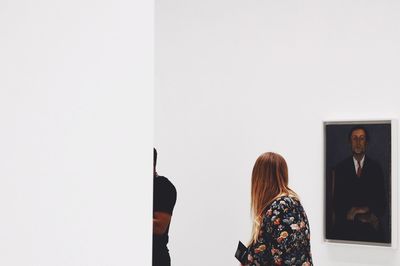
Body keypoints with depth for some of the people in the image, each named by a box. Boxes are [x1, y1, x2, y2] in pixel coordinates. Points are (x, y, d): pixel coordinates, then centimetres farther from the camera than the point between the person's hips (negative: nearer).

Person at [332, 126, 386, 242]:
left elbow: (381, 199, 5)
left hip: (370, 226, 0)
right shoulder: (340, 168, 6)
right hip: (345, 226, 0)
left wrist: (374, 215, -13)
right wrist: (347, 213, -12)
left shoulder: (376, 168, 5)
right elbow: (336, 199, 5)